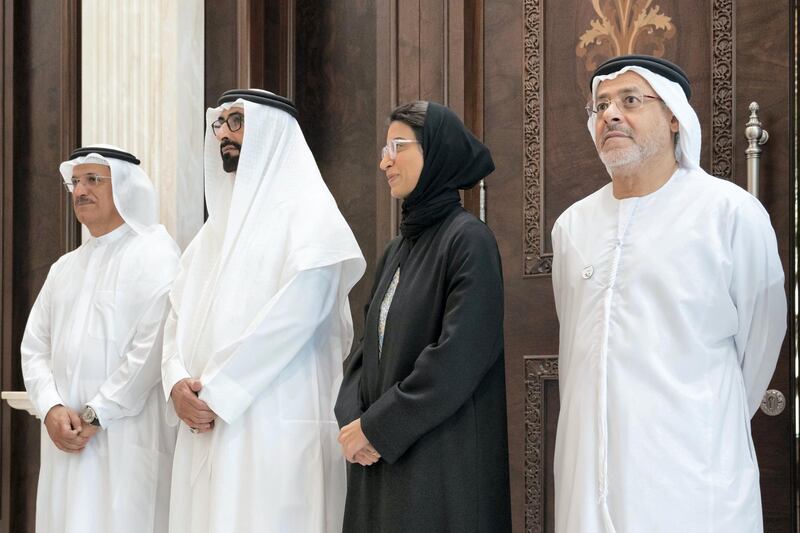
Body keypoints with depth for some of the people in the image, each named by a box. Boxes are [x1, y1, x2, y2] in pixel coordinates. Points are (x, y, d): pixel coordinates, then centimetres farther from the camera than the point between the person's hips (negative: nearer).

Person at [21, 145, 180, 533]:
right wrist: (51, 409, -5)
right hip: (66, 441, 6)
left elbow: (152, 349, -14)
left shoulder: (154, 256, -4)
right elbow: (34, 347, 13)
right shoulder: (64, 268, 18)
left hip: (127, 439, -6)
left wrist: (96, 415, -13)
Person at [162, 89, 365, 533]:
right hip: (206, 428, 7)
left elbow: (293, 317, -15)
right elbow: (179, 317, 13)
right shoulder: (218, 222, 19)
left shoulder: (308, 210, -3)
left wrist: (216, 392, -15)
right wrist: (177, 382, -6)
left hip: (278, 426, -7)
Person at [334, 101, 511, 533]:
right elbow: (368, 346, 12)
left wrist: (377, 428, -15)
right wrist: (352, 421, -5)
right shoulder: (397, 250, 14)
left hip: (441, 462, -7)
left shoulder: (468, 239, -11)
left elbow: (460, 356, -19)